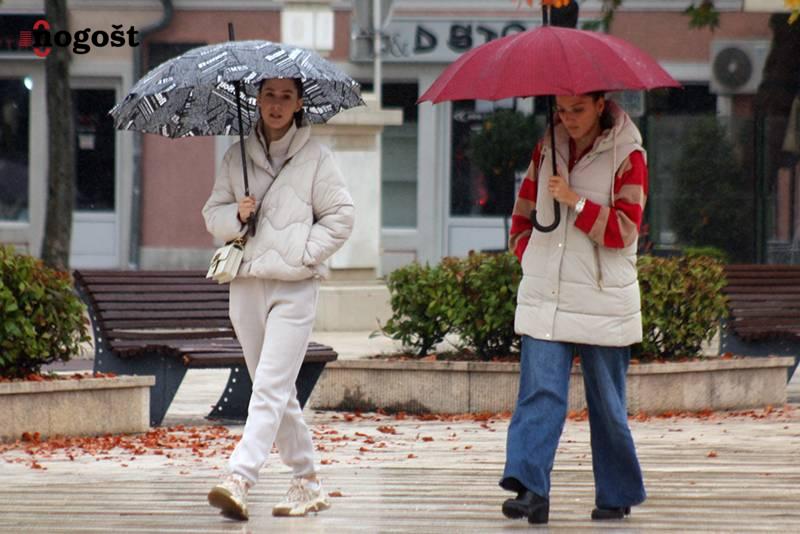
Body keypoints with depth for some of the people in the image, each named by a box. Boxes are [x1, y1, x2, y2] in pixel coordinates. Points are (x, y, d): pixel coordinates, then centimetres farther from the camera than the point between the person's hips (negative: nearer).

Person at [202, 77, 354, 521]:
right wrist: (236, 215, -7)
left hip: (294, 287, -4)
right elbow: (212, 213, 14)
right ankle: (307, 481, 20)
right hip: (246, 282, 5)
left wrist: (304, 254, -7)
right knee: (278, 390, 10)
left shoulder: (314, 157, 2)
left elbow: (340, 217, 3)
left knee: (271, 387, -14)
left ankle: (239, 478, -24)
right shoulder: (236, 156, 11)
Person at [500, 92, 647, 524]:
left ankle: (617, 494, 18)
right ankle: (531, 490, -20)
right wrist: (530, 256, 7)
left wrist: (575, 201, -19)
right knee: (540, 391, -11)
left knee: (606, 403, 5)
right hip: (544, 297, 3)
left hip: (603, 300, -3)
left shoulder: (626, 156, -3)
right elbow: (523, 212, 22)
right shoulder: (547, 149, 11)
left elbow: (625, 231, -10)